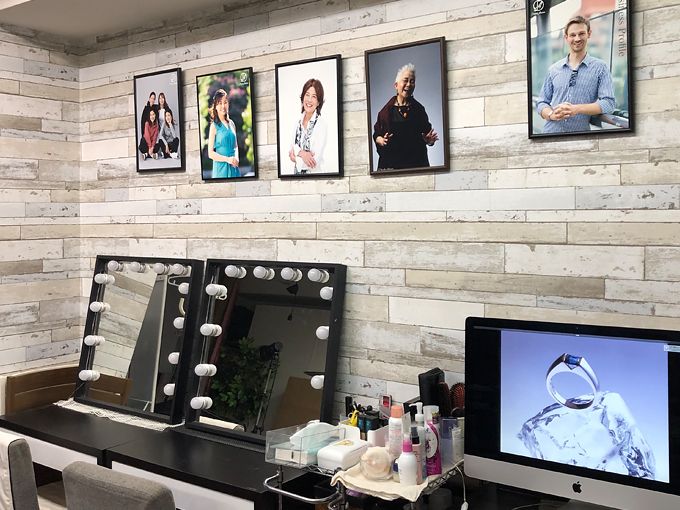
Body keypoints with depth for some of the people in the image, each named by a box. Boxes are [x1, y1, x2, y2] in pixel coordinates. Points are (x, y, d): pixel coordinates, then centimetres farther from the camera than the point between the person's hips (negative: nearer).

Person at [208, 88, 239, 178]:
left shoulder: (231, 123, 11)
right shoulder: (214, 126, -4)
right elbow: (210, 153, -7)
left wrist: (236, 157, 0)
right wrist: (227, 159, -15)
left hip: (234, 168, 5)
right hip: (221, 168, -5)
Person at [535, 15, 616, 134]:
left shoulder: (600, 68, 6)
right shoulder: (554, 69, 14)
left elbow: (609, 103, -3)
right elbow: (541, 103, 15)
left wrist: (576, 109, -15)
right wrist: (551, 114, -7)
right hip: (551, 132, 2)